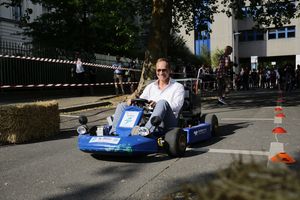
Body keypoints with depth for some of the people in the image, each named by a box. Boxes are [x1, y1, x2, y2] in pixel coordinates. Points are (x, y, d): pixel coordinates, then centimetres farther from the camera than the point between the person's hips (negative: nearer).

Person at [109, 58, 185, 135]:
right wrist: (132, 101, -10)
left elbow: (176, 106, -9)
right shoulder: (150, 87, 24)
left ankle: (146, 130, -54)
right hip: (148, 118, 5)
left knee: (162, 102, -36)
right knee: (122, 106, -5)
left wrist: (157, 105, -26)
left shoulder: (178, 87, 9)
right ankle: (114, 133, -25)